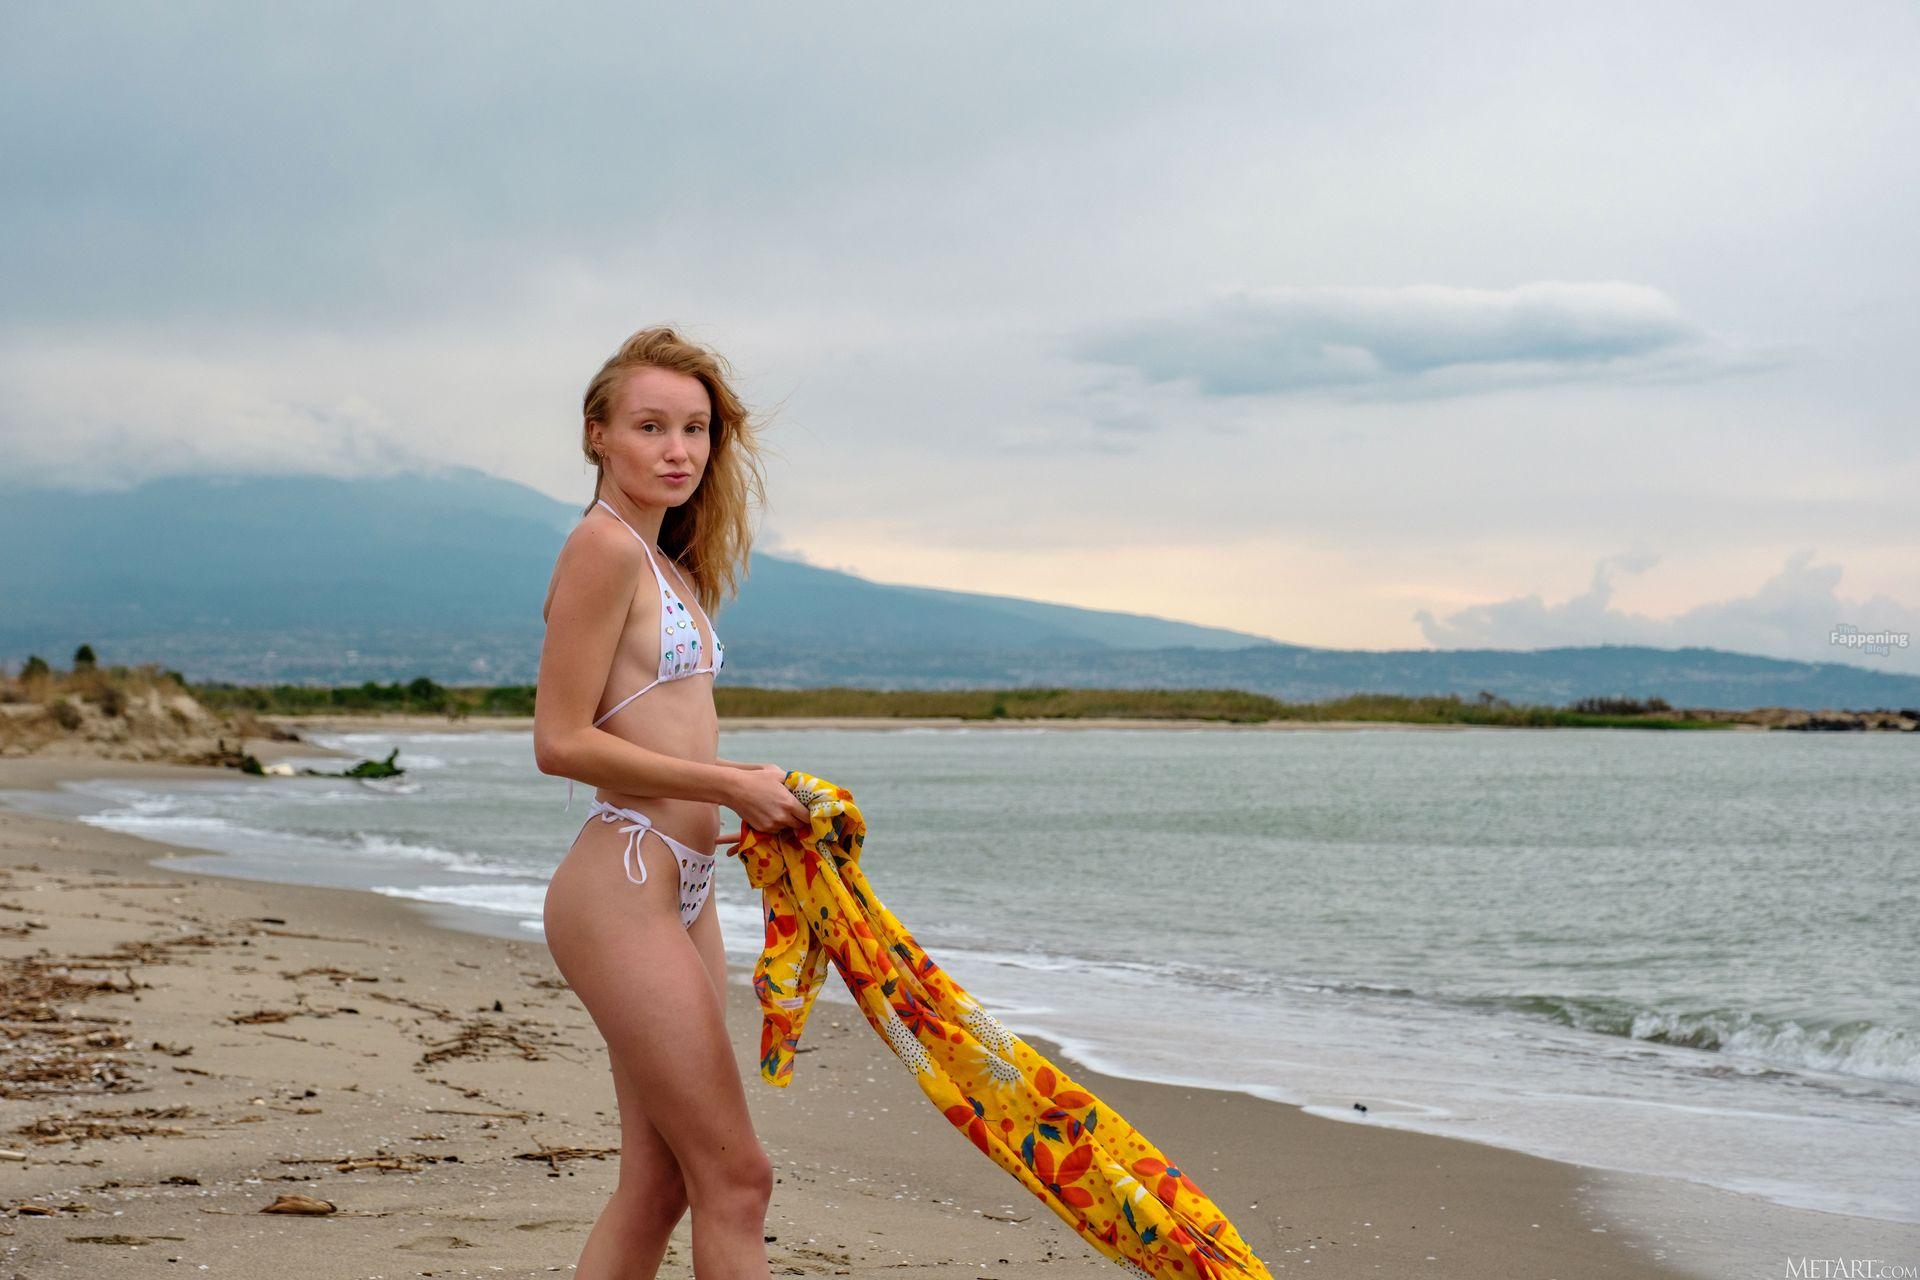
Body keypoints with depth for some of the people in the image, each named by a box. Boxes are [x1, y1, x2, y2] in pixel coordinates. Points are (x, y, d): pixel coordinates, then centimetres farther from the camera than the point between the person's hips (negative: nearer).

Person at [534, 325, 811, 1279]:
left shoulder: (671, 565, 17)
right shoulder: (604, 545, -11)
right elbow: (561, 743, -15)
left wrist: (754, 802, 2)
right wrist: (730, 785, -12)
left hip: (681, 893, 9)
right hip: (622, 887, -9)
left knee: (657, 1183, 11)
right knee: (733, 1176, -5)